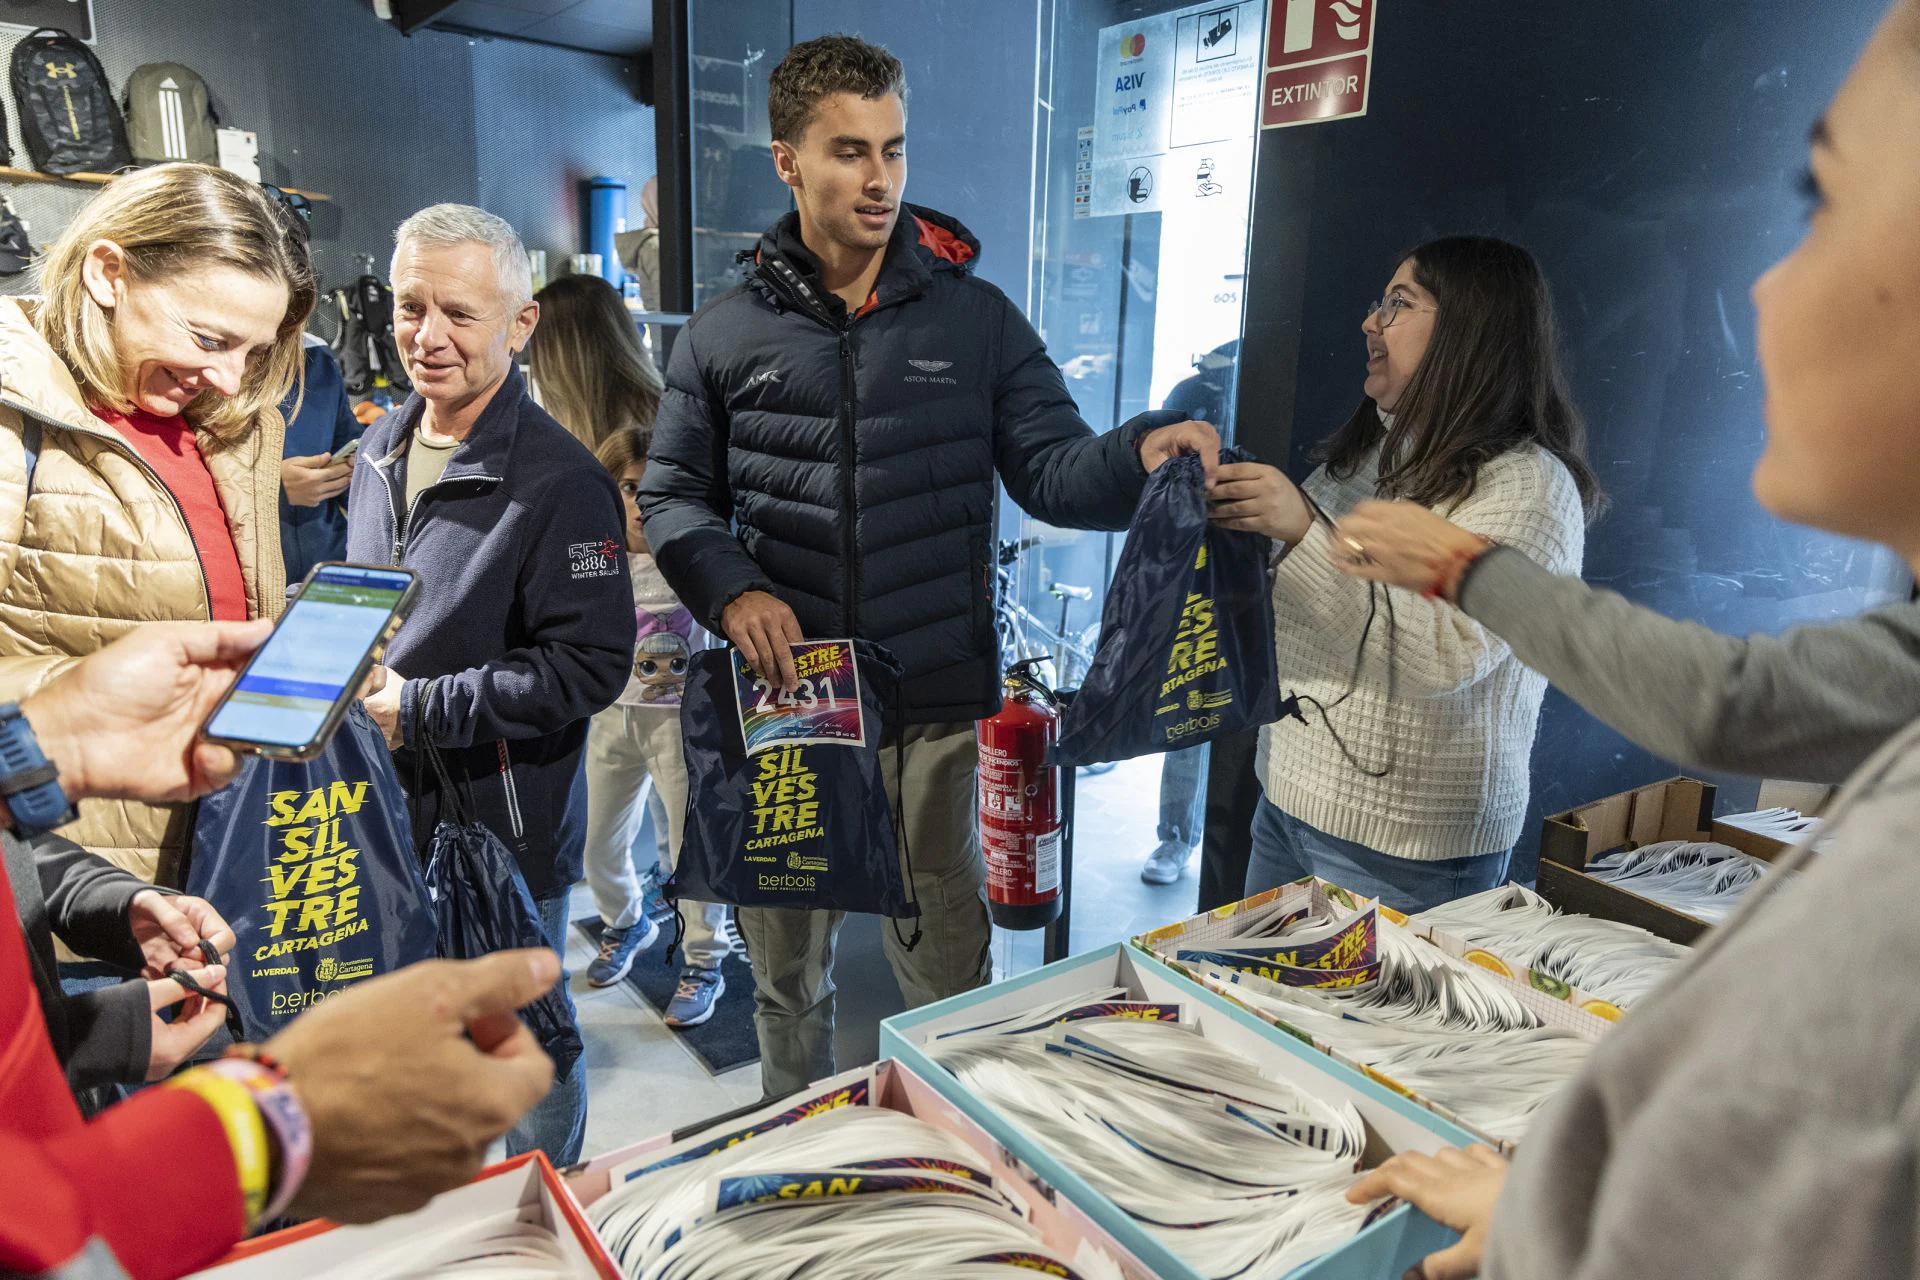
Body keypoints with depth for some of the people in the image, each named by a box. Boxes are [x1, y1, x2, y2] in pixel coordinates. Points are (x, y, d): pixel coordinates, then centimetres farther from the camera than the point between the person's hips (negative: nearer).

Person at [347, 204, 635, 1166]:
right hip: (382, 815, 8)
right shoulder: (382, 447, 6)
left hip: (505, 826, -7)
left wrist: (418, 707, -22)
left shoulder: (559, 481, -20)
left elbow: (588, 669, -24)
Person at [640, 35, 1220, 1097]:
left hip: (940, 704, 0)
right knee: (785, 963, 19)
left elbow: (1052, 470, -2)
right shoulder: (725, 335, 4)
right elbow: (672, 496, 8)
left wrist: (1141, 453, -24)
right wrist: (730, 589, -12)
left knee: (947, 967, 13)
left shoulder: (975, 317, 3)